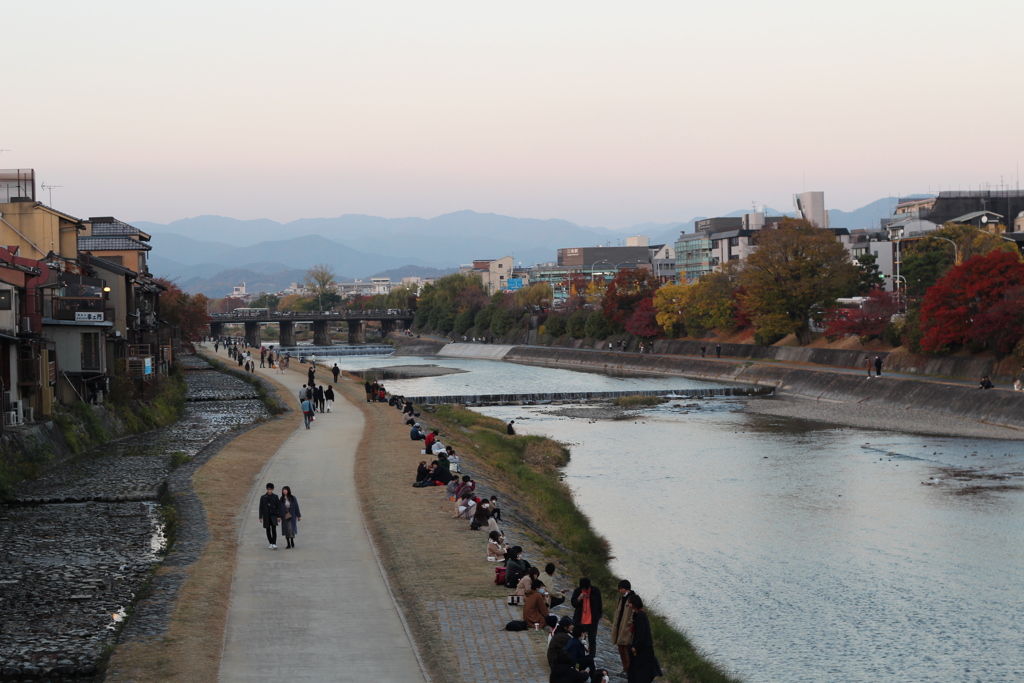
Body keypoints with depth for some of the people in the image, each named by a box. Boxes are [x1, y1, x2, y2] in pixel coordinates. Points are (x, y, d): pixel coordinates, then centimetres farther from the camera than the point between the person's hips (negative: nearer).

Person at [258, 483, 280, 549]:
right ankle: (271, 543, 19)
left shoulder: (275, 497, 2)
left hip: (273, 515, -2)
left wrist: (279, 516, -1)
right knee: (268, 530, 7)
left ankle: (274, 544, -20)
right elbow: (261, 507, 5)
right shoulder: (263, 497, 3)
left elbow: (278, 507, 4)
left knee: (274, 529, -14)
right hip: (266, 516, 2)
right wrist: (261, 517, 1)